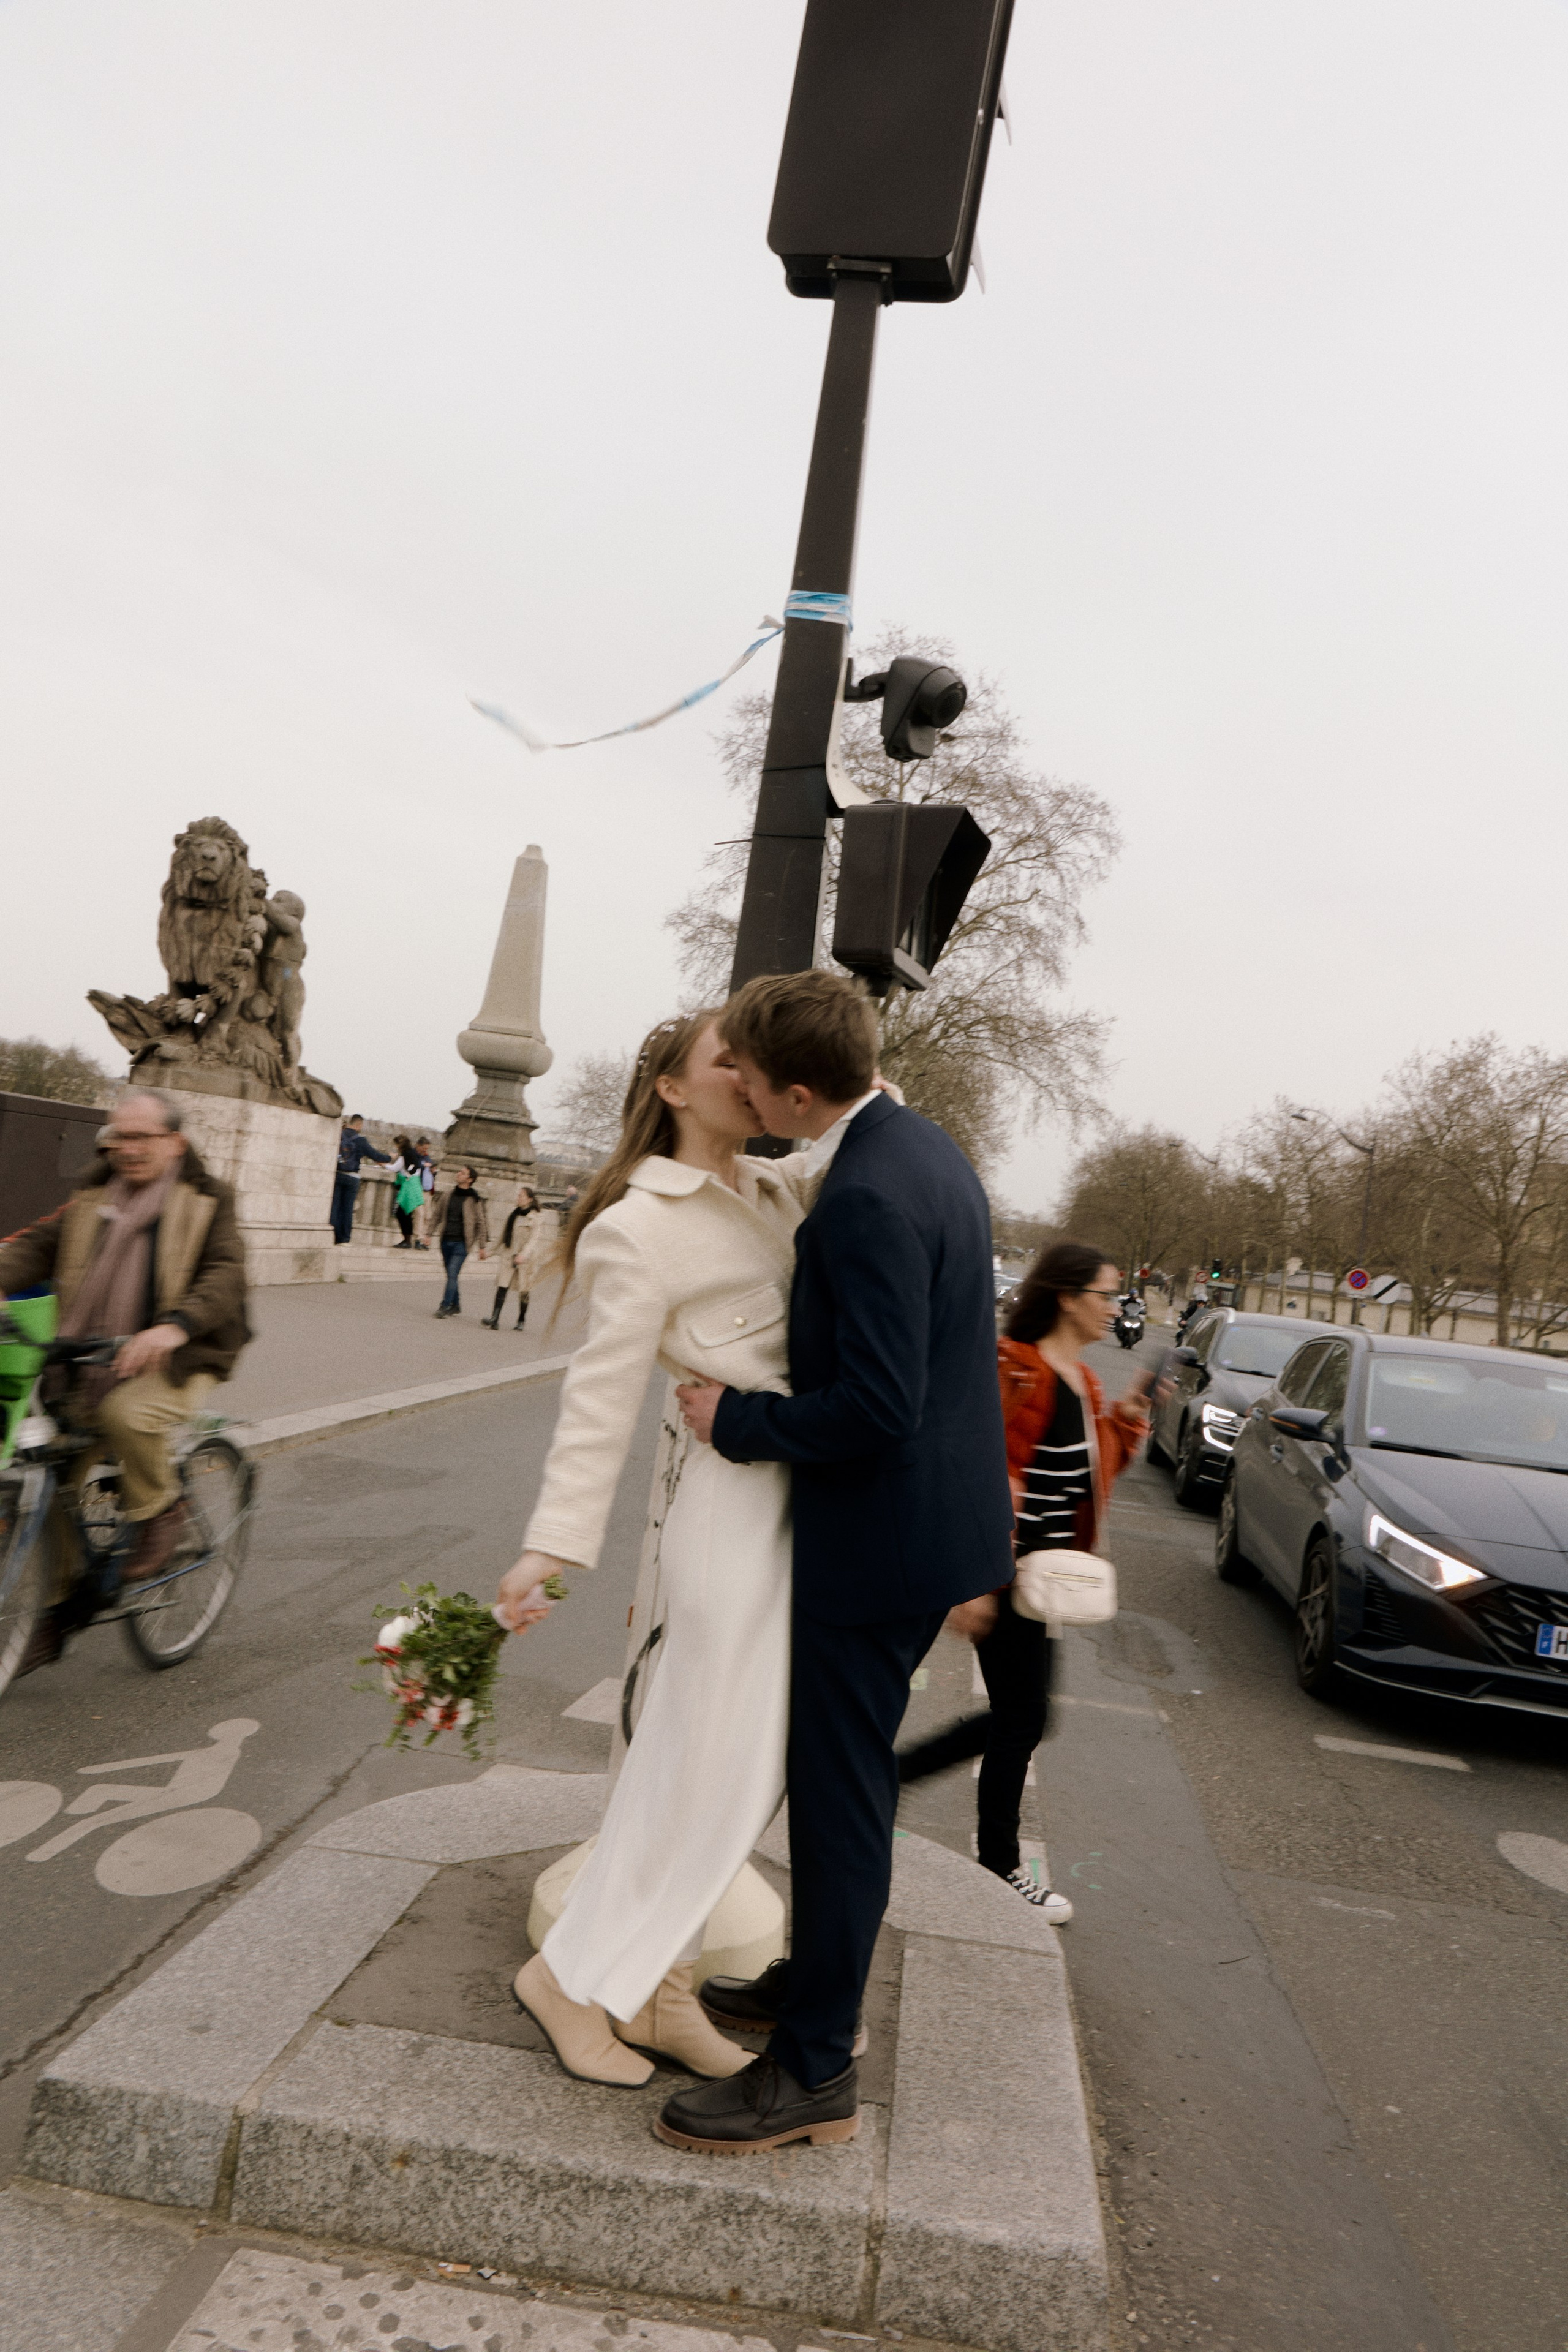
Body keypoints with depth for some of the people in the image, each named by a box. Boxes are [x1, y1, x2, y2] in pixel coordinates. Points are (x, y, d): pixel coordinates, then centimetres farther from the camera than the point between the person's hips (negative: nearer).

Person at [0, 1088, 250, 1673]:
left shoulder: (205, 1203, -1)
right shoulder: (91, 1200, 12)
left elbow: (224, 1277, -15)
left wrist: (174, 1325, -34)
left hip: (173, 1361, -4)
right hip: (86, 1360, 5)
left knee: (127, 1414, -33)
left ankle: (162, 1511, -4)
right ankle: (60, 1603, 16)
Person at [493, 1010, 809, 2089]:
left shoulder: (784, 1188, 9)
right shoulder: (640, 1227, -11)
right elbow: (604, 1393, -11)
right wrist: (555, 1542, -13)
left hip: (805, 1498, 8)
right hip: (730, 1501, -7)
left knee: (753, 1766, 15)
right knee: (709, 1766, 1)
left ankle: (658, 1983, 32)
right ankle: (576, 1975, 24)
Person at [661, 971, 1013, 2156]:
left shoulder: (868, 1197, -26)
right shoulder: (922, 1144, 6)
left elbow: (875, 1406, -28)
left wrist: (738, 1418, -15)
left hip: (883, 1532, -10)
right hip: (927, 1511, 10)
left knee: (840, 1788, 4)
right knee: (848, 1769, 24)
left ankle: (816, 2071, 22)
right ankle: (820, 1977, 43)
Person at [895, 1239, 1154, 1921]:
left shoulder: (1080, 1379, 11)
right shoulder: (1012, 1371, -18)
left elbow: (1092, 1471, 18)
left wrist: (1126, 1418, 2)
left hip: (1045, 1575, 10)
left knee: (1017, 1716, 16)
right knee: (1022, 1719, 4)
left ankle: (887, 1776, 29)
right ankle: (1001, 1868, 24)